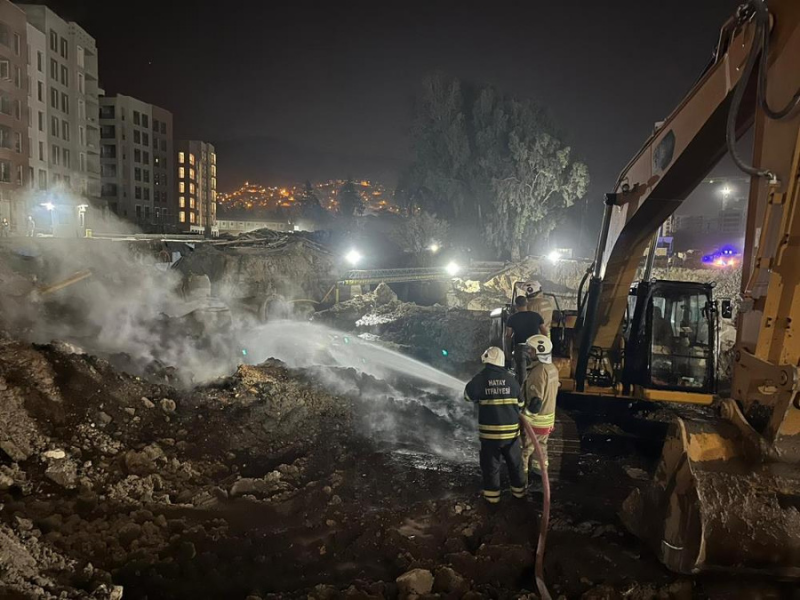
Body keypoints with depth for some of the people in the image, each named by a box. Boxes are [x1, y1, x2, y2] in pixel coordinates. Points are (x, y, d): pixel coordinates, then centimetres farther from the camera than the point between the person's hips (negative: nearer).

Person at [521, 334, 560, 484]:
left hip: (535, 419, -9)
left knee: (525, 448, 4)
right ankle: (540, 469, 36)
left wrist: (525, 414, -18)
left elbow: (536, 400, -27)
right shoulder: (552, 368, 3)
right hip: (548, 417, 9)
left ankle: (523, 474, 12)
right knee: (540, 445, 23)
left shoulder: (539, 371, -25)